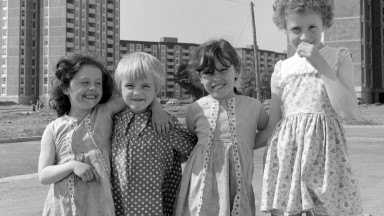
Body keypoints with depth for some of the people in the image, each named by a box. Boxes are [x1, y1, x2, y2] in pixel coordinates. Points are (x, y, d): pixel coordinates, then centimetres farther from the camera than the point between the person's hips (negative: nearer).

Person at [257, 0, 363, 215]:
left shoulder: (339, 57, 4)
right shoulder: (282, 69, 10)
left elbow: (347, 111, -9)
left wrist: (322, 65, -9)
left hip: (323, 152, -2)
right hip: (285, 155, 3)